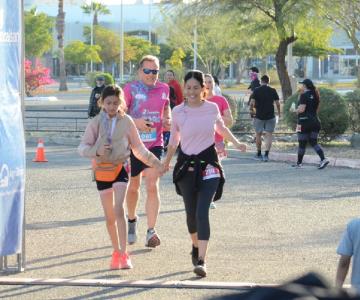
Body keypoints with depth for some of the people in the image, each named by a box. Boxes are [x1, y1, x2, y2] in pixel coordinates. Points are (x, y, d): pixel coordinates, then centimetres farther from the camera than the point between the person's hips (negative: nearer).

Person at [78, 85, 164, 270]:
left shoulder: (126, 122, 0)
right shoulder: (96, 123, 0)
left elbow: (138, 148, 9)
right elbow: (83, 148, -3)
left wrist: (155, 163, 4)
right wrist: (96, 151, -22)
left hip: (120, 168, -2)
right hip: (101, 169, 2)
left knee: (119, 209, -18)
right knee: (109, 216, 8)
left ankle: (123, 254, -19)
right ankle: (116, 252, 24)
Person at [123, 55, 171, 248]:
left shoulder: (164, 89, 5)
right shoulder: (130, 89, -6)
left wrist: (168, 121, 1)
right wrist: (135, 122, -26)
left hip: (155, 145, 1)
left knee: (152, 186, -13)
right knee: (133, 187, 14)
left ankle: (151, 232, -15)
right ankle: (132, 221, 41)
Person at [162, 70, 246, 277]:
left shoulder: (212, 108, -2)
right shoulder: (178, 112, -4)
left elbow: (221, 127, 20)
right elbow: (174, 140, 10)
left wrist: (236, 143, 14)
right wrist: (166, 163, 13)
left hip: (208, 165, -1)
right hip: (186, 165, 1)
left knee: (202, 212, -15)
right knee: (191, 213, 9)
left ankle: (202, 260, -19)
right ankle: (196, 247, 37)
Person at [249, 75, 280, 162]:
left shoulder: (256, 90, -4)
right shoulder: (273, 91, -1)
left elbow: (252, 103, -12)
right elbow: (277, 103, 0)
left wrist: (251, 109, 8)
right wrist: (279, 113, 15)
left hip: (259, 116, 0)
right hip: (270, 116, 0)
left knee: (258, 134, 14)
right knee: (269, 135, 1)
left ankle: (259, 154, 24)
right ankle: (266, 154, -12)